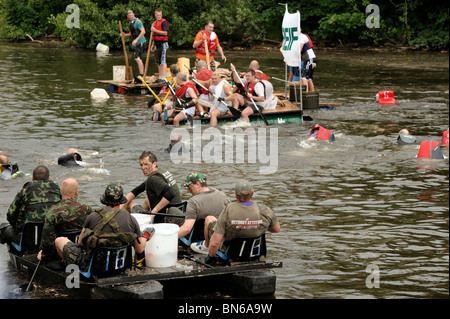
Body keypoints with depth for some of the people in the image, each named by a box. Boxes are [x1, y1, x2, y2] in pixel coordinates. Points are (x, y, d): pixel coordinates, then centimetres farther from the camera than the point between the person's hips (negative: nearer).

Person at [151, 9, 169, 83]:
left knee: (162, 61, -11)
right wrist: (153, 45, 22)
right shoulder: (155, 23, 18)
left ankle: (163, 78, -12)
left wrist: (155, 30, -19)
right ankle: (160, 77, 17)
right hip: (157, 44, 9)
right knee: (158, 62, 11)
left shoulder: (164, 22, -8)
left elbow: (165, 33, -20)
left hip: (163, 43, -9)